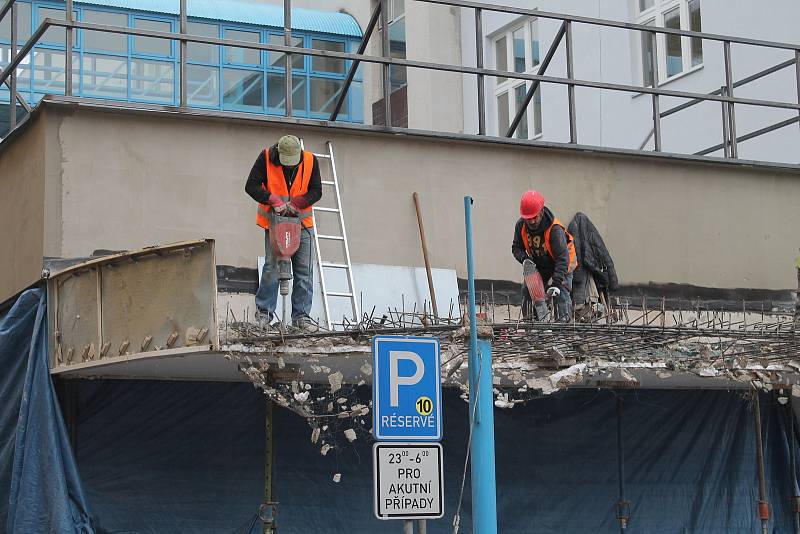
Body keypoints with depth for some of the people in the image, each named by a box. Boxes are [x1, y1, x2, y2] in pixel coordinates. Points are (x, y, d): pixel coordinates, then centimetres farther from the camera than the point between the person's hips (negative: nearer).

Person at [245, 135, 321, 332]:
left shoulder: (310, 161, -7)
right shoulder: (266, 158, -12)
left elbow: (316, 191, -3)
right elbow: (251, 186, -11)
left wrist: (296, 204, -18)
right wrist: (273, 200, -23)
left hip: (301, 221, 2)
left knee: (304, 270, -1)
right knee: (271, 266, -6)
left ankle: (301, 315, 5)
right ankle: (264, 311, 8)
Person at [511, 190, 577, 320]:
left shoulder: (555, 229, -34)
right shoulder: (521, 225, -16)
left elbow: (562, 258, -36)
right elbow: (516, 247, -2)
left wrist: (556, 283, -43)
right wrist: (524, 258, -26)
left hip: (562, 265, -5)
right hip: (538, 266, 5)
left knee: (561, 293, -22)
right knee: (527, 290, -4)